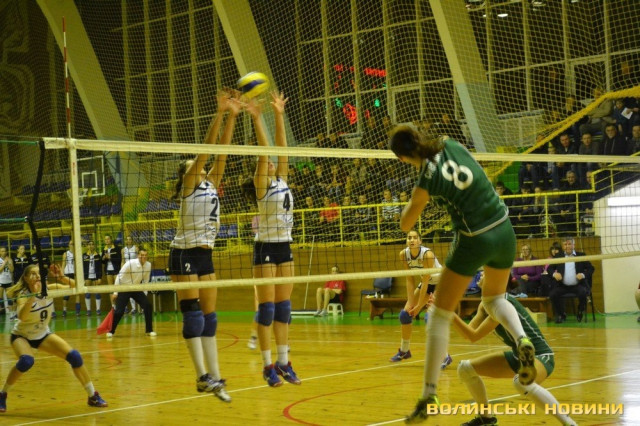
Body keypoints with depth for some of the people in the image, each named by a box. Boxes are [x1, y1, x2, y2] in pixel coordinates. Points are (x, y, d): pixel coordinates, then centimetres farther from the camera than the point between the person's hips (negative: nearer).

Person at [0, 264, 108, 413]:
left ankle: (92, 396, 3)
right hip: (21, 336, -4)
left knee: (74, 356, -11)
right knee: (26, 361, -36)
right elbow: (22, 316, -47)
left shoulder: (49, 289, -15)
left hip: (43, 335, 4)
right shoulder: (23, 294, -26)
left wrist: (61, 277, -34)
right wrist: (33, 294, -56)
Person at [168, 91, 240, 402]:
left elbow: (222, 150, 6)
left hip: (205, 254, 7)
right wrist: (219, 114, -19)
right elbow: (207, 148, -13)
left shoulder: (211, 183, 13)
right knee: (192, 314, -9)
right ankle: (202, 376, -13)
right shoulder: (190, 184, -4)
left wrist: (232, 117, -1)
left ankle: (214, 378, 4)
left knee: (209, 316, 4)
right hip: (184, 254, -7)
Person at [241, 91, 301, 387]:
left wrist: (279, 115, 5)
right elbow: (264, 151, -16)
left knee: (284, 306, 7)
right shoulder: (262, 185, -5)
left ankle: (283, 363, 11)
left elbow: (281, 148, 7)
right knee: (267, 307, -5)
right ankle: (268, 366, -1)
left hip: (284, 247, 7)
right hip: (266, 248, -6)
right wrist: (257, 119, -23)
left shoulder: (282, 181, 11)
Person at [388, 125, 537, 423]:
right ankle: (521, 339, -1)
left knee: (439, 315, 6)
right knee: (494, 299, 29)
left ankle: (429, 395, 3)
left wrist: (413, 201, 15)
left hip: (474, 241, -6)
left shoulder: (427, 181, -15)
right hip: (504, 231, 6)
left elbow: (405, 225, -1)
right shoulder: (451, 145, -2)